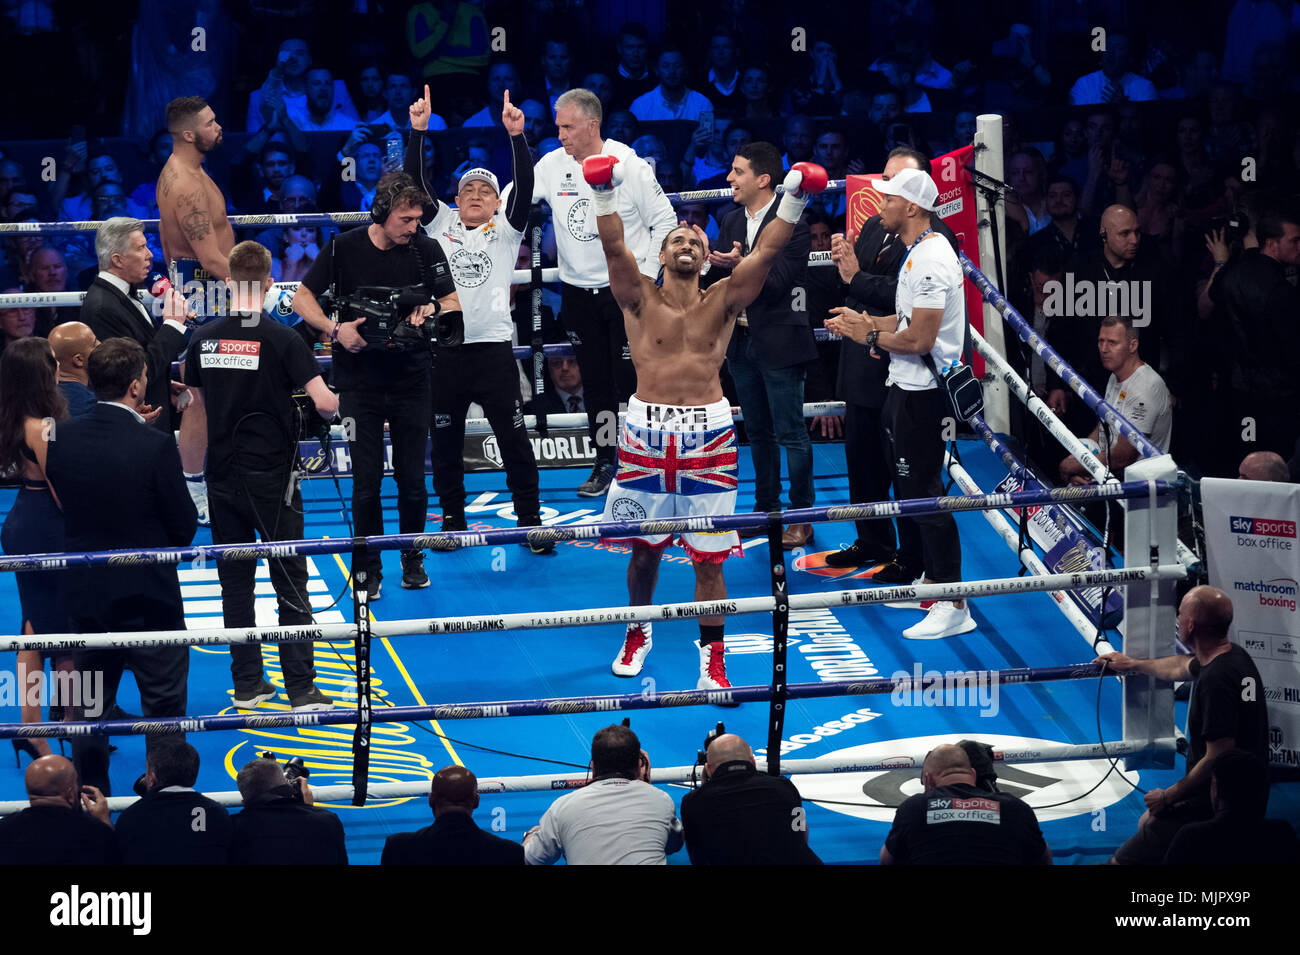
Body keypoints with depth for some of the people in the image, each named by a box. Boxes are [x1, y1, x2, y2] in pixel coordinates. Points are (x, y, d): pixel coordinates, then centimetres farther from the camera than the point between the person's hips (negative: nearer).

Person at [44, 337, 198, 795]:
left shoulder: (63, 438, -6)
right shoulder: (155, 447, -20)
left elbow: (62, 508, 5)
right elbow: (185, 528, -13)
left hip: (84, 594, 5)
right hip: (149, 599, -5)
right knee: (164, 707, 9)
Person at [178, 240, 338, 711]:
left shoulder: (204, 340, 1)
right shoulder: (282, 339, -12)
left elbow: (195, 408, 10)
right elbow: (324, 403, -18)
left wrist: (195, 462, 24)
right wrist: (345, 403, 5)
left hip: (223, 479, 4)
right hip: (273, 478, -4)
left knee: (235, 583, 11)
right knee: (290, 584, 2)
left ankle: (247, 684, 14)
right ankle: (301, 689, 0)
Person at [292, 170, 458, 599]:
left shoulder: (426, 249, -3)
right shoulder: (344, 249, -6)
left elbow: (453, 302, 4)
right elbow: (302, 298, -1)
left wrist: (431, 310, -19)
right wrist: (335, 330, -16)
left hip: (411, 378, 1)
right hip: (360, 380, -1)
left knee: (412, 476, 4)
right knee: (366, 478, -2)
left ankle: (412, 560, 22)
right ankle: (368, 567, 10)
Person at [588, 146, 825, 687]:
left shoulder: (723, 301, 6)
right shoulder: (641, 299, 3)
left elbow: (767, 252, -3)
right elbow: (613, 246, -10)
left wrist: (794, 200, -14)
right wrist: (604, 195, -23)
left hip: (708, 433, 0)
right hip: (646, 432, 0)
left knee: (709, 557, 1)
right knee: (643, 548, 12)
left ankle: (712, 659, 11)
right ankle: (638, 633, 35)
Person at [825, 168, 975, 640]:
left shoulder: (931, 259, -21)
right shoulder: (916, 253, 13)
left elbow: (920, 339, -24)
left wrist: (870, 336, -10)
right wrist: (867, 322, 10)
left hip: (921, 394, -11)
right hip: (906, 388, 11)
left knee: (924, 491, -9)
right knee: (909, 486, 18)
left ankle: (954, 606, -6)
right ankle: (926, 581, 29)